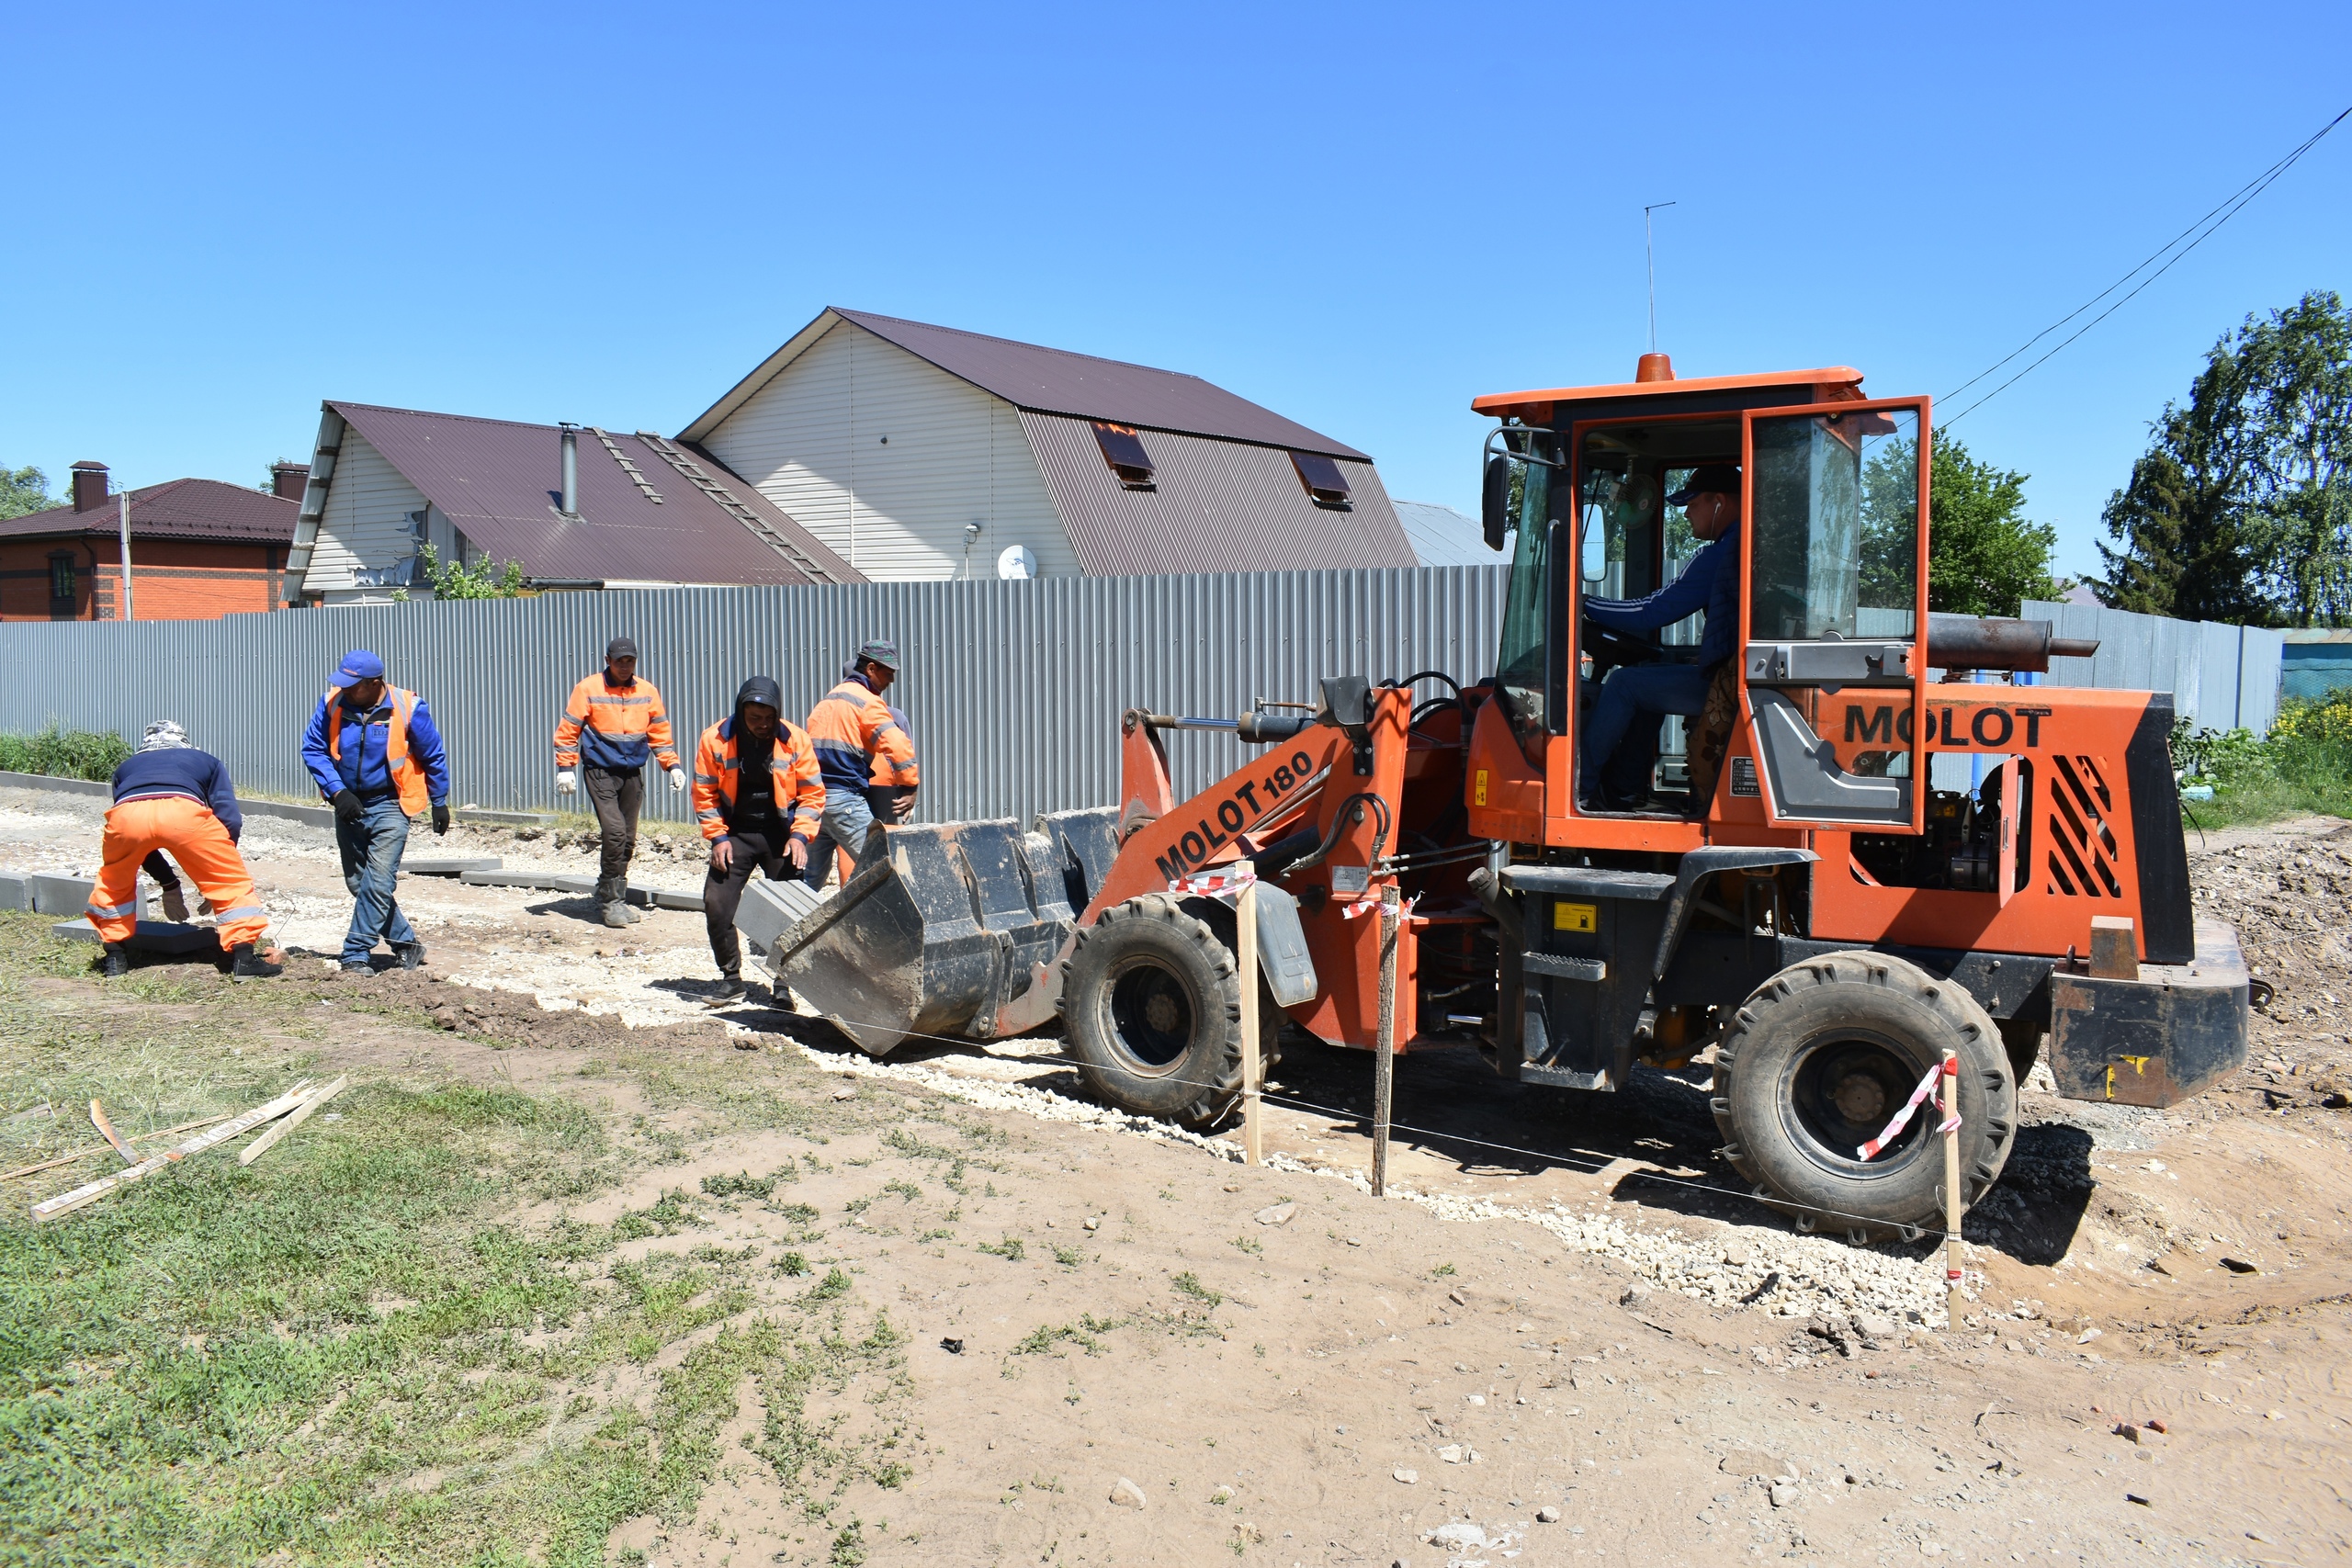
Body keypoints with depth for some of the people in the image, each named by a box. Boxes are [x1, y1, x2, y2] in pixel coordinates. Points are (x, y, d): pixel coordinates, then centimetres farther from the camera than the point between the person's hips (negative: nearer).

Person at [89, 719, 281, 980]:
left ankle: (116, 956, 30)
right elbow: (231, 820, 22)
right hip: (184, 810, -2)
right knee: (233, 882, 14)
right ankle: (243, 956, 3)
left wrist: (170, 884, 48)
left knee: (115, 884, 32)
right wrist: (215, 878, 32)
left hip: (126, 814, 3)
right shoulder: (205, 760, 36)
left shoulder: (126, 766, 41)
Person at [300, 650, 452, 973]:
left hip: (389, 807, -4)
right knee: (358, 883, 11)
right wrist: (337, 791, -13)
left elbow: (434, 758, -2)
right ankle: (406, 943, 24)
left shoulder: (407, 709, -14)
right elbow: (313, 749, -1)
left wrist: (439, 803, 5)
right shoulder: (332, 703, -8)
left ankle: (356, 955, -5)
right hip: (349, 806, 4)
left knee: (377, 883, -12)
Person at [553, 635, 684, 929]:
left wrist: (672, 765, 6)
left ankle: (610, 898, 19)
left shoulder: (648, 692, 6)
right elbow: (568, 731, -2)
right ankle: (610, 901, -6)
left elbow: (660, 733, 13)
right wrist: (565, 768, -9)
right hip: (601, 772, -4)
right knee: (614, 832, -16)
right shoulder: (588, 689, -5)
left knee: (627, 840, 6)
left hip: (633, 774, 4)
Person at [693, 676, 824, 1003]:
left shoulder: (795, 740, -8)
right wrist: (717, 837, -8)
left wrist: (800, 835, -14)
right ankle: (731, 978, 9)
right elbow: (705, 794, 0)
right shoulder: (715, 740, -7)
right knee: (716, 905, -7)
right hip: (735, 834, 1)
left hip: (781, 836, -1)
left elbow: (812, 793, -3)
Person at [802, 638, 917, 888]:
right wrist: (910, 786, -10)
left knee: (810, 879, 16)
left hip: (814, 797, 9)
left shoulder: (829, 699, 20)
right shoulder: (868, 701, -7)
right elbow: (898, 745, -18)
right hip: (845, 799, -9)